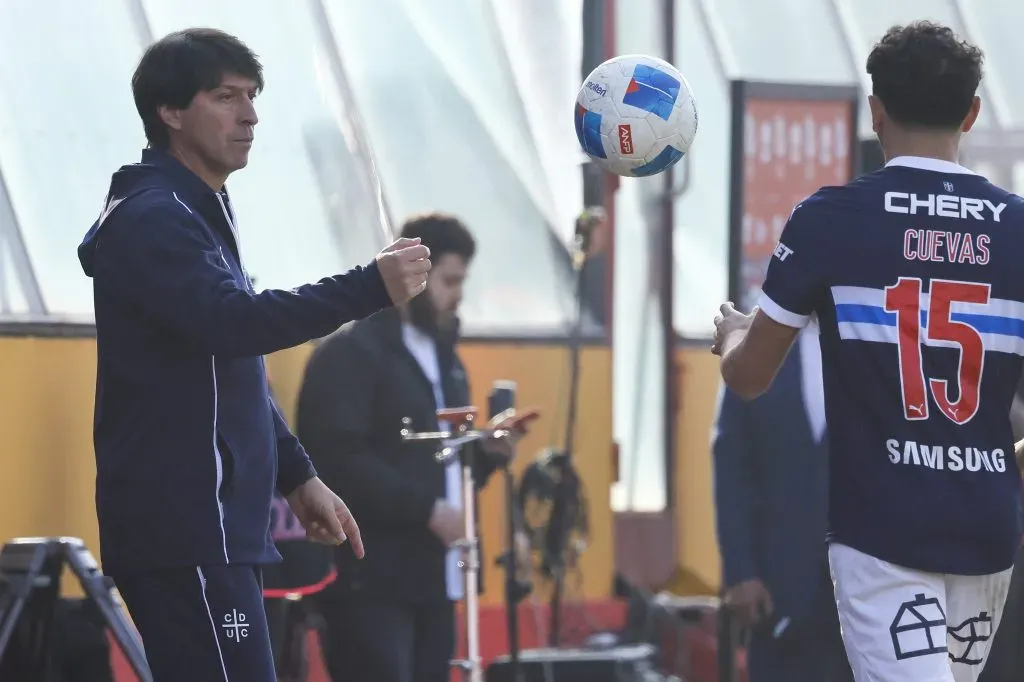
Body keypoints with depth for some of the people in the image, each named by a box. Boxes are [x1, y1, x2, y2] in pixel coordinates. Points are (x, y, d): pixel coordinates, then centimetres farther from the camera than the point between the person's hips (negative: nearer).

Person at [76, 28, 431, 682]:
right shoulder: (152, 220, -12)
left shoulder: (201, 215, 21)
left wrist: (297, 477, 24)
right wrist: (371, 288, -33)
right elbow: (233, 320, -28)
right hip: (183, 533, -10)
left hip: (220, 526, 10)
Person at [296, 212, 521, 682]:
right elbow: (338, 460, -19)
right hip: (371, 582, -9)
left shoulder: (443, 357, 20)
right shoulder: (350, 353, -9)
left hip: (431, 579, 9)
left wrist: (486, 455, 5)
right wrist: (425, 508, -21)